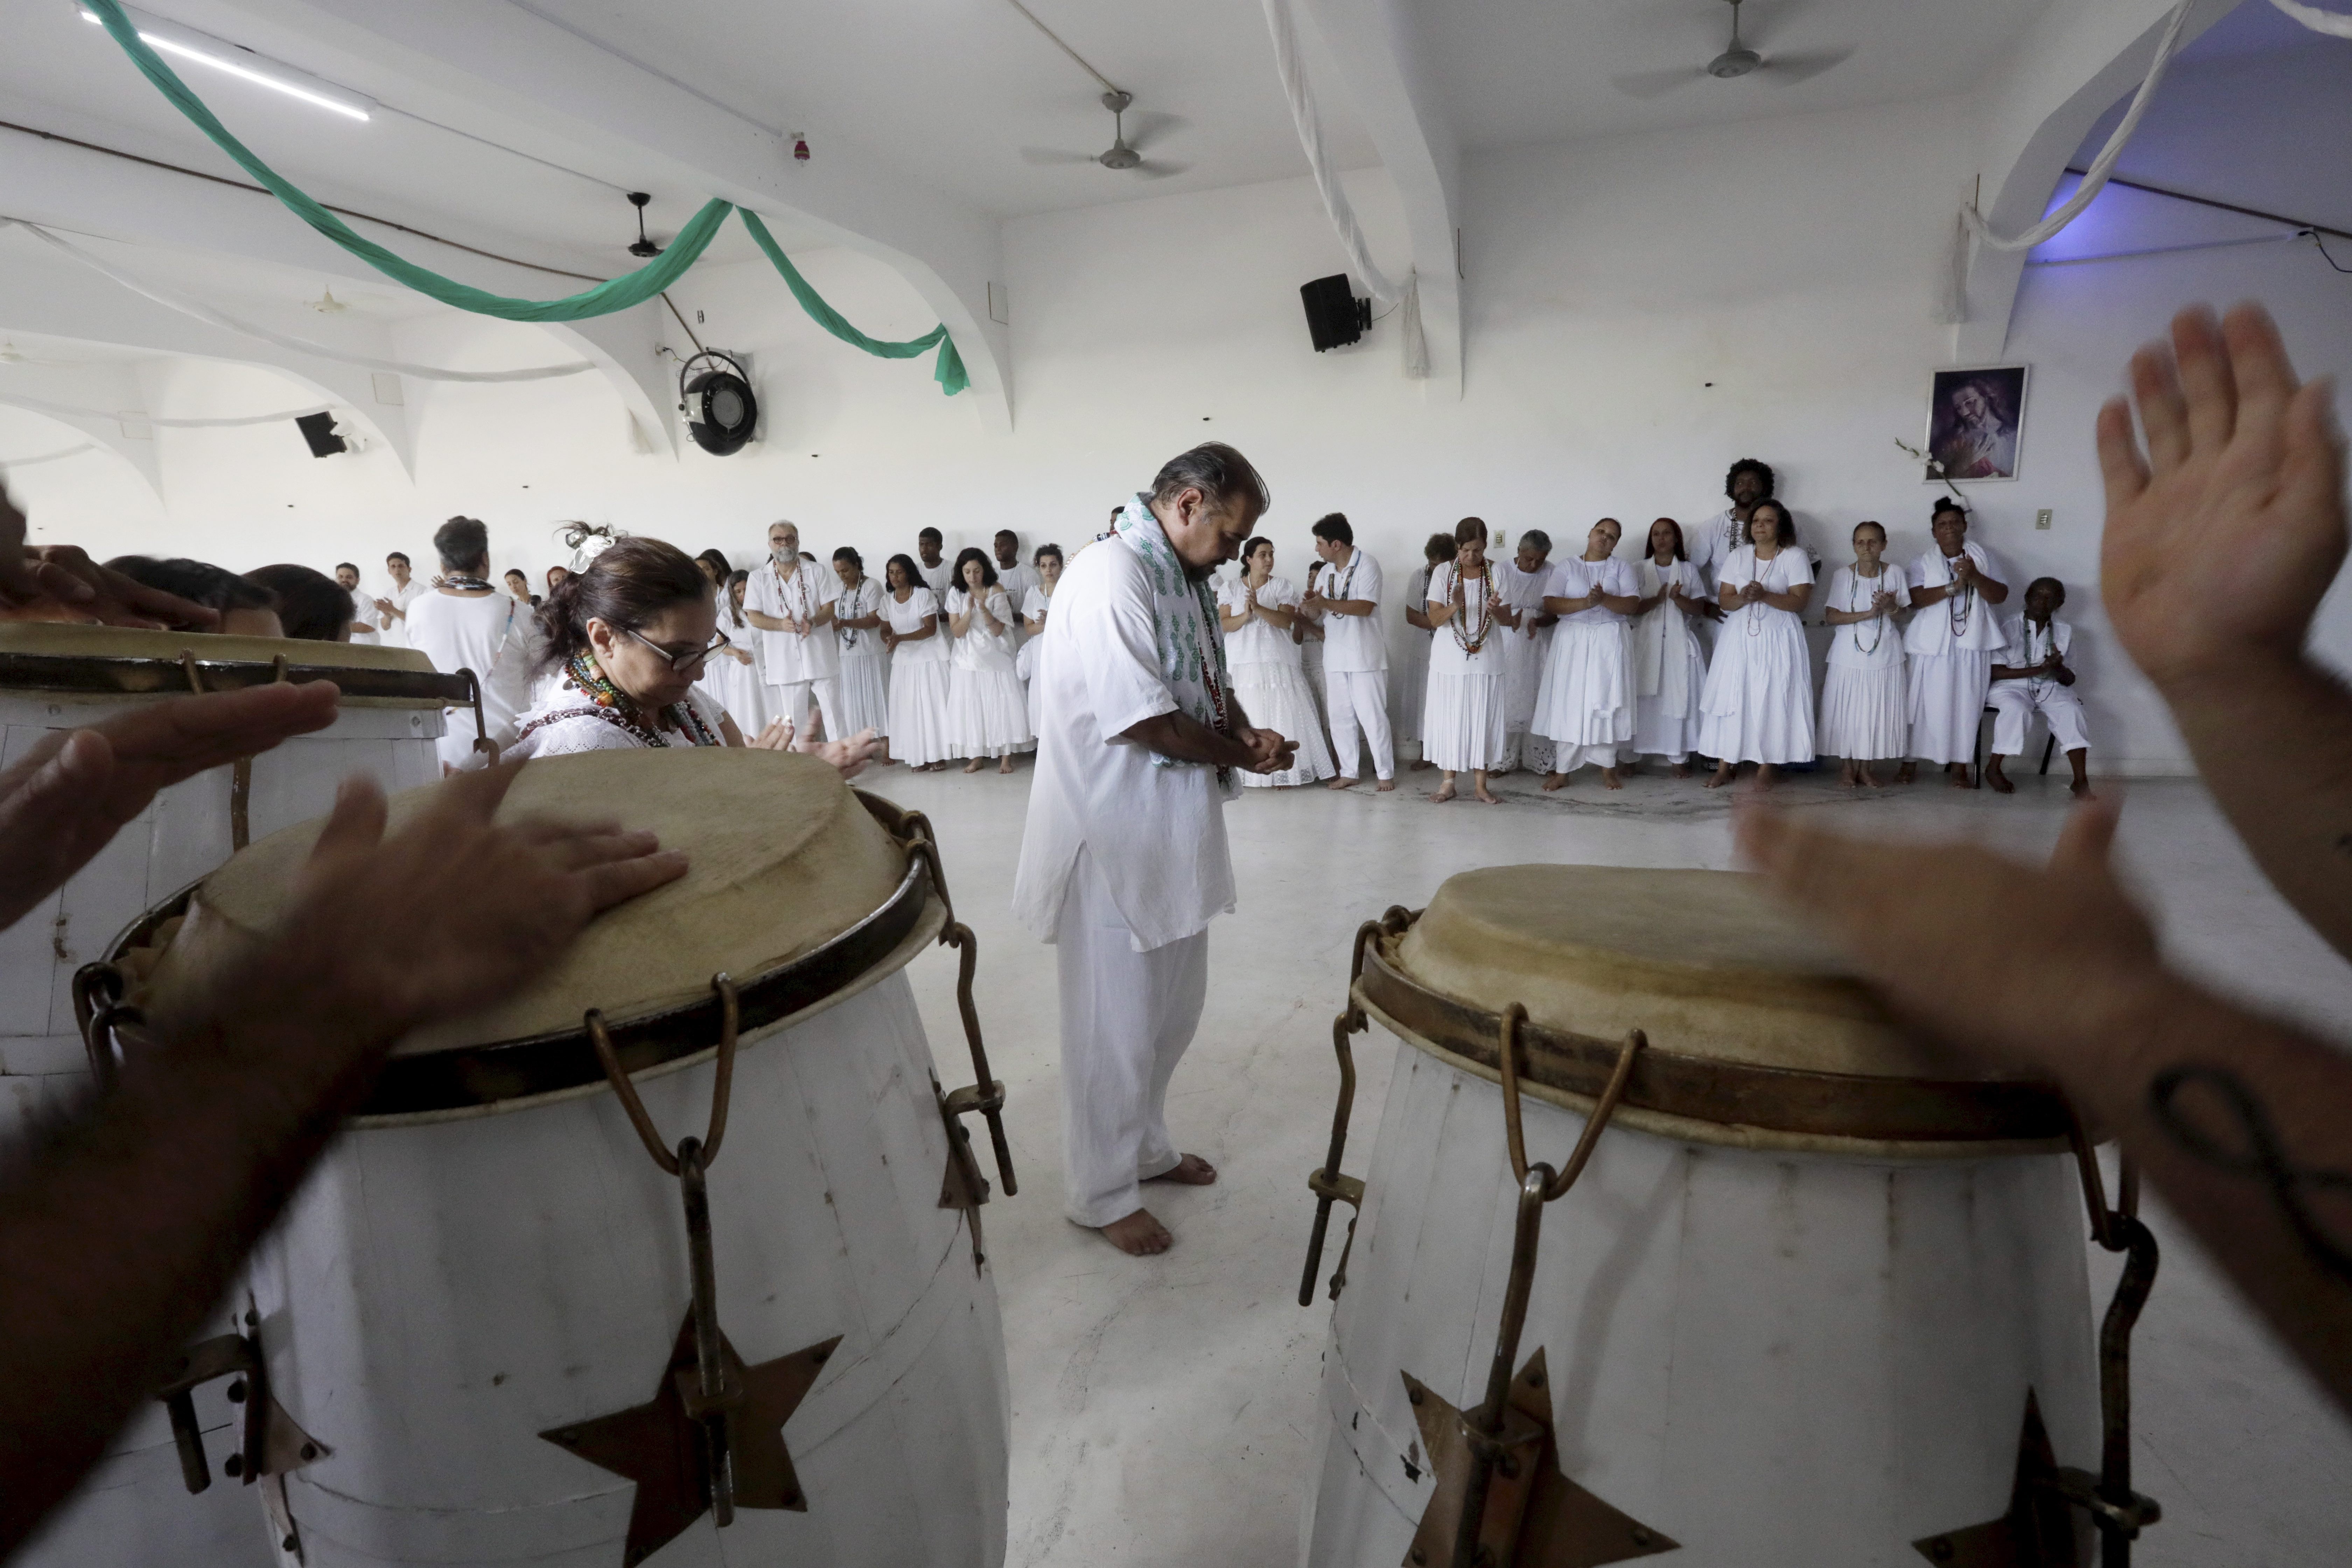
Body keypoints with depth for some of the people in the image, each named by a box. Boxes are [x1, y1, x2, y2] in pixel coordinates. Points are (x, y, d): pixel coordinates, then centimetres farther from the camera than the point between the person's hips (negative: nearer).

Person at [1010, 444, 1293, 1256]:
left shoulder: (1181, 577, 12)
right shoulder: (1111, 572, -19)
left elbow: (1209, 685, 18)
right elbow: (1137, 717, -25)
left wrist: (1246, 731, -4)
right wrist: (1244, 755, -12)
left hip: (1176, 834, 10)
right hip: (1116, 837, -10)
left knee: (1171, 1010, 21)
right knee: (1115, 1025, 5)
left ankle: (1146, 1147, 41)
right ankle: (1100, 1193, 24)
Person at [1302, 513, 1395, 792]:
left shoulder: (1367, 565, -10)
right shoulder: (1327, 571, 10)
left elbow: (1365, 607, -21)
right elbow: (1319, 614, 10)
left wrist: (1326, 603, -26)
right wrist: (1311, 604, -13)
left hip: (1364, 655, -7)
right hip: (1334, 656, 7)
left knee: (1371, 716, -4)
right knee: (1340, 717, 9)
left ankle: (1385, 772, 7)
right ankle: (1349, 772, 17)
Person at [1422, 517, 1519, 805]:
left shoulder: (1497, 573, -2)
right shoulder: (1443, 573, -4)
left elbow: (1508, 620, 0)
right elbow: (1434, 619, -9)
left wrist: (1496, 610, -23)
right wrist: (1455, 606, -29)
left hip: (1486, 660, 1)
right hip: (1449, 659, 0)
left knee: (1483, 720, 3)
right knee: (1449, 718, 3)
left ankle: (1480, 784, 12)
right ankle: (1448, 782, 13)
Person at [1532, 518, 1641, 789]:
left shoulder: (1622, 567, 8)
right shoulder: (1566, 568, 7)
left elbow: (1633, 604, -4)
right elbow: (1550, 604, -7)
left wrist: (1604, 599, -21)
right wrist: (1585, 602, -19)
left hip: (1610, 642, 0)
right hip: (1573, 642, 0)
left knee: (1607, 703, 0)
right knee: (1568, 704, -2)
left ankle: (1608, 767, 10)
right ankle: (1562, 769, 4)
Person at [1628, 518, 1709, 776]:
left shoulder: (1689, 570, 9)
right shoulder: (1640, 570, 7)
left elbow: (1699, 608, 2)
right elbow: (1631, 607, -1)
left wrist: (1678, 598, -16)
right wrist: (1658, 599, -16)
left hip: (1678, 643, 0)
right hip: (1646, 643, 0)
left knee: (1679, 699, -3)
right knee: (1642, 700, -2)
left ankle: (1678, 758, 2)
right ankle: (1633, 756, 4)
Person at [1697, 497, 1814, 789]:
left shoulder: (1795, 557, -1)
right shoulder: (1737, 557, 9)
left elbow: (1798, 601, -10)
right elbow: (1724, 600, 4)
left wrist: (1765, 596, -24)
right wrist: (1743, 599, -18)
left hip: (1778, 639, -3)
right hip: (1740, 637, 3)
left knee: (1774, 700, -4)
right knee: (1730, 697, -1)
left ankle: (1769, 765, 3)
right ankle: (1726, 765, 3)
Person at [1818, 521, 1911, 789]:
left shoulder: (1894, 573, 2)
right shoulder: (1842, 576, -3)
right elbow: (1831, 616, -8)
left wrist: (1891, 607, -15)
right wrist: (1869, 614, -17)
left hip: (1885, 654, 2)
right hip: (1849, 654, -2)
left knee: (1877, 710, 4)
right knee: (1847, 710, 1)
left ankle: (1865, 767, 16)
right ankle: (1846, 767, 13)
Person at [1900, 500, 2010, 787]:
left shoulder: (1982, 558, 10)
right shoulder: (1923, 564, 5)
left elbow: (2000, 596, 0)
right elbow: (1915, 599, -10)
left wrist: (1975, 577, -16)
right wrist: (1953, 587, -21)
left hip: (1971, 644, 1)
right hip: (1931, 644, -1)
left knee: (1966, 705, -2)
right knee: (1923, 703, -1)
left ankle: (1959, 767, 2)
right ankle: (1910, 762, 8)